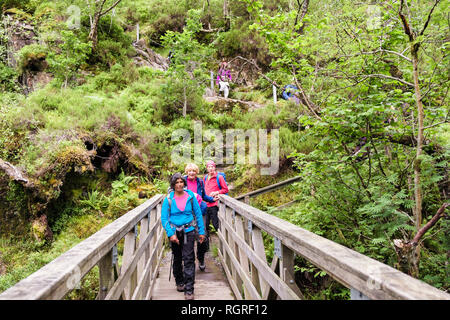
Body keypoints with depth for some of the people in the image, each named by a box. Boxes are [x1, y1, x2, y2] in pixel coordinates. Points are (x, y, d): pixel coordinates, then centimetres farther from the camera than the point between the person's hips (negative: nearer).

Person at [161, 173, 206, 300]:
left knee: (188, 259, -9)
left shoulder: (190, 196, -2)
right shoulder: (168, 199, -4)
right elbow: (164, 218, -4)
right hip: (174, 231, 1)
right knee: (177, 259, 16)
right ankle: (179, 282, 38)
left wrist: (201, 231, 4)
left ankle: (189, 290, -5)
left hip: (188, 230, -1)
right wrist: (170, 234, -15)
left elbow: (198, 213, 4)